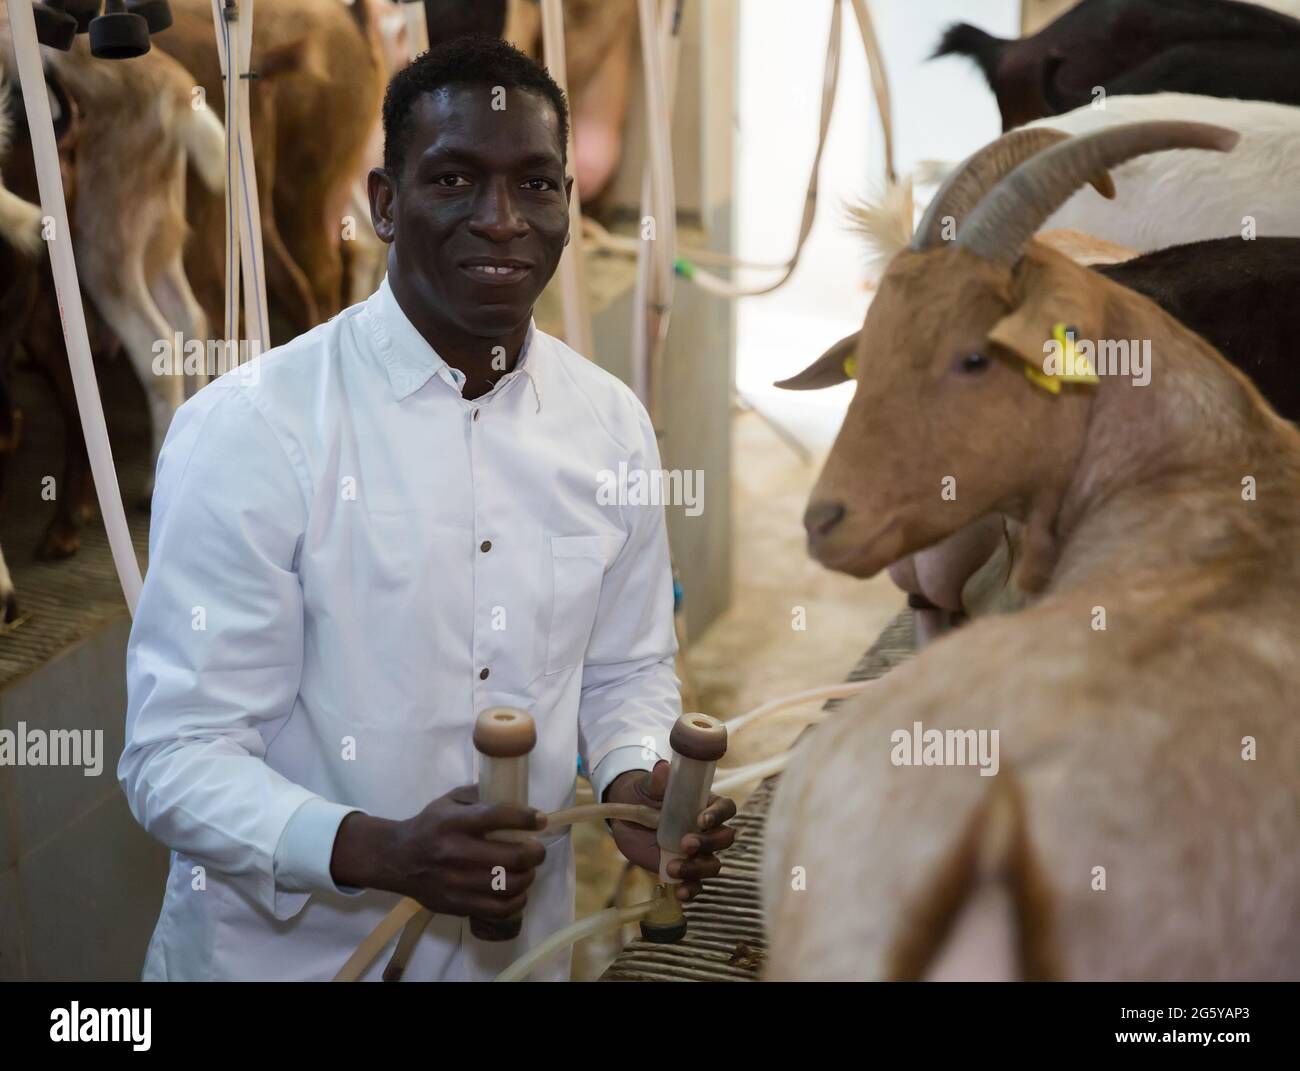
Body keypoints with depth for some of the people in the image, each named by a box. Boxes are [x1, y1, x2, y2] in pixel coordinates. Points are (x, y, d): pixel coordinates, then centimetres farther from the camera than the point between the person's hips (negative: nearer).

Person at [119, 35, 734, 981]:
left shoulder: (613, 425, -3)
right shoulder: (247, 430, -18)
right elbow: (177, 760, -17)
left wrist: (635, 781, -12)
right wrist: (377, 851, -32)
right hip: (284, 950, -4)